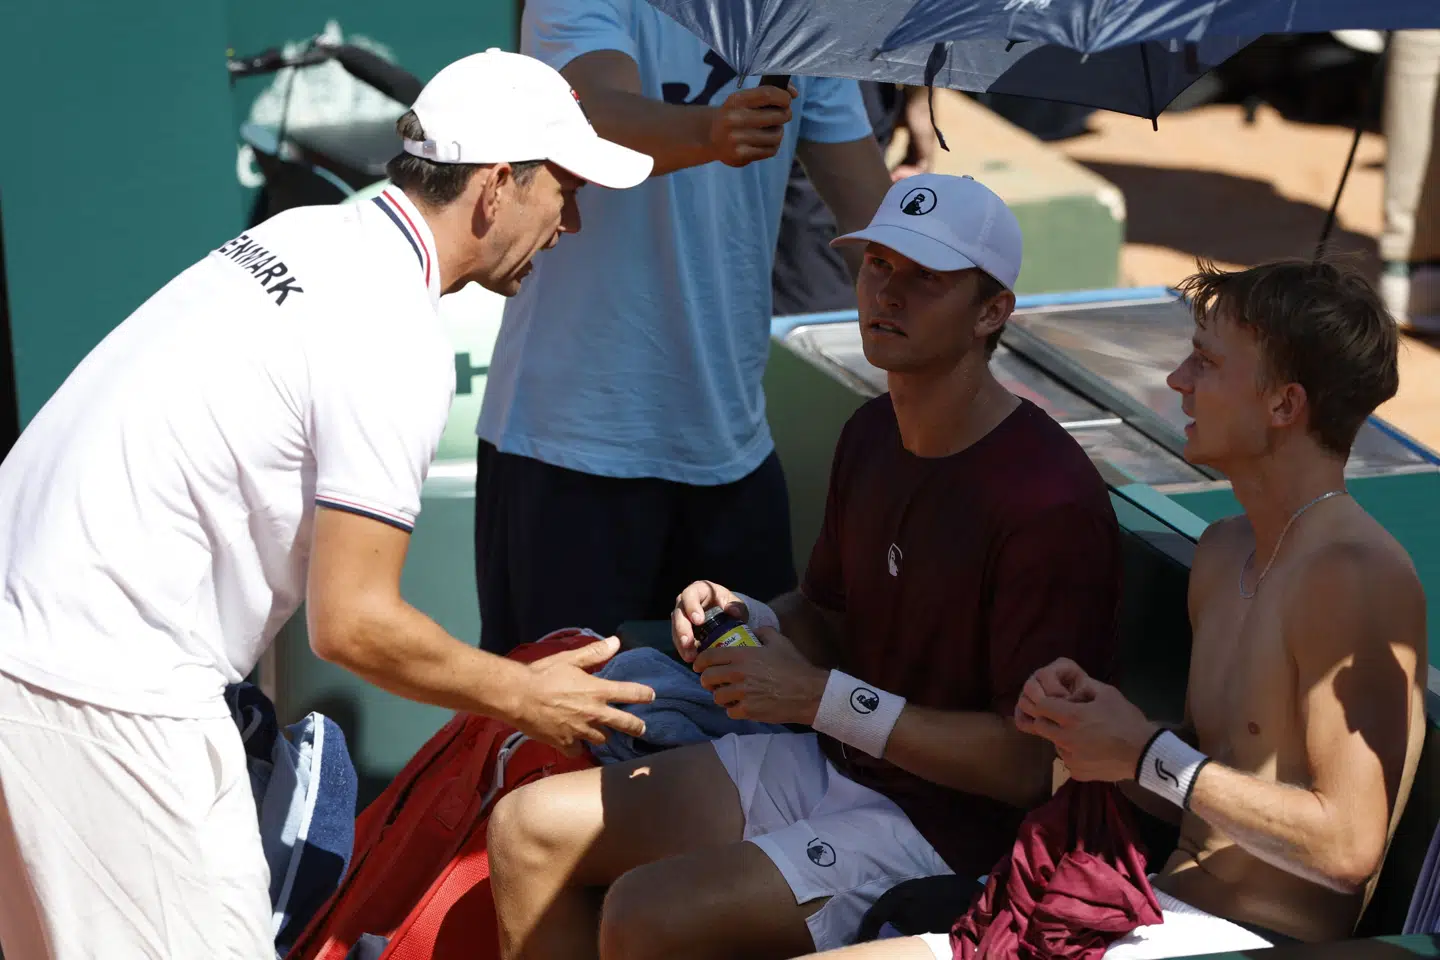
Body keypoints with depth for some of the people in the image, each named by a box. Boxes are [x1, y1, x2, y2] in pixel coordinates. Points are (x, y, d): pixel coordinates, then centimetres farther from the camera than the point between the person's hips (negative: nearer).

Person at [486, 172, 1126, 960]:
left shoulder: (1049, 501, -23)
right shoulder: (873, 432, 6)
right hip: (828, 764, 9)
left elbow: (1028, 763, -23)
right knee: (527, 830, 4)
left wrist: (823, 697, -22)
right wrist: (745, 619, -4)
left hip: (947, 827, -9)